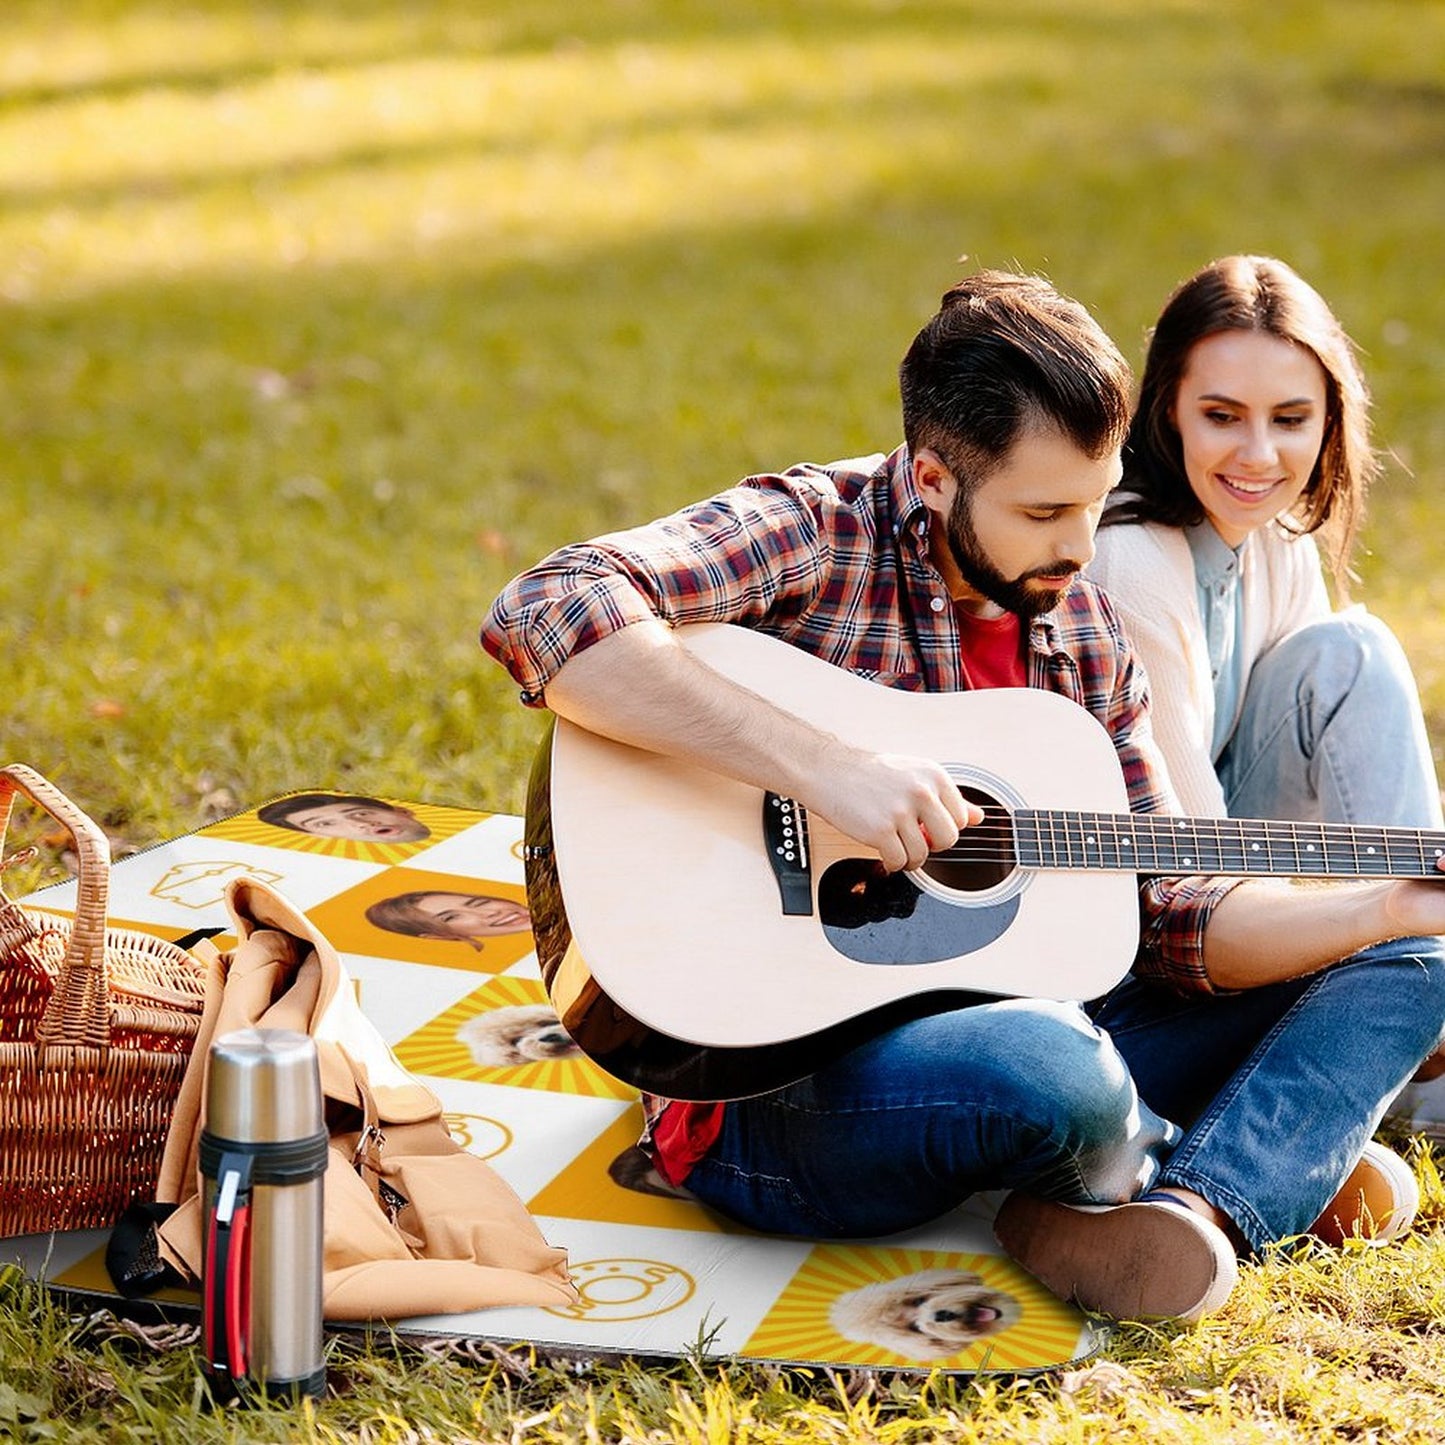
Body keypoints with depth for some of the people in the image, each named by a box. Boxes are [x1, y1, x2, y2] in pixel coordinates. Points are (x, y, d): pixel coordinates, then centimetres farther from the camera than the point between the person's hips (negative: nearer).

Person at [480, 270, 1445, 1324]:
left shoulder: (1083, 632, 9)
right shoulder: (813, 534, -12)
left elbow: (1169, 919, 10)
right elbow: (543, 616, -30)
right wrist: (823, 765, -33)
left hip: (1004, 1028, 8)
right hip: (775, 1082, -8)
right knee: (1051, 1070, -40)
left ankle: (1194, 1211, -23)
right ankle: (1277, 1167, -4)